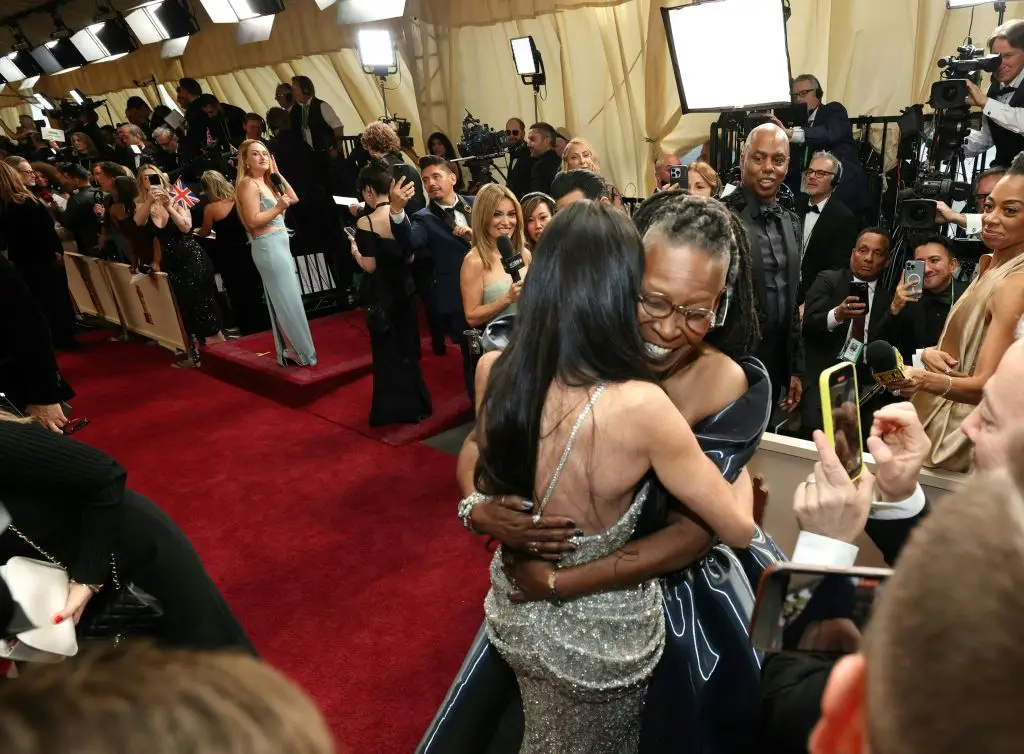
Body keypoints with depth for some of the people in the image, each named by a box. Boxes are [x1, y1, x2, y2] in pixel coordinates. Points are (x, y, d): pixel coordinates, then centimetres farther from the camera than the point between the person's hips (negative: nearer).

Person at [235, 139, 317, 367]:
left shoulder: (266, 183, 16)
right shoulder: (248, 184, -10)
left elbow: (294, 198, 14)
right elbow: (253, 221, -17)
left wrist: (277, 173, 11)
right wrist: (278, 208, -21)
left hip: (279, 245, 9)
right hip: (268, 247, -9)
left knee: (283, 301, 11)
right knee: (288, 301, -6)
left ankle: (289, 351, 18)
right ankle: (300, 352, 1)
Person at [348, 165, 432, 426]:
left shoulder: (366, 223, -18)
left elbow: (369, 266, -19)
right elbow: (410, 257, 4)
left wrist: (354, 248, -3)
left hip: (380, 295, -5)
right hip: (403, 290, 5)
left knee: (387, 350, 9)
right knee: (407, 346, 18)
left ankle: (394, 408, 18)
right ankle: (415, 403, 27)